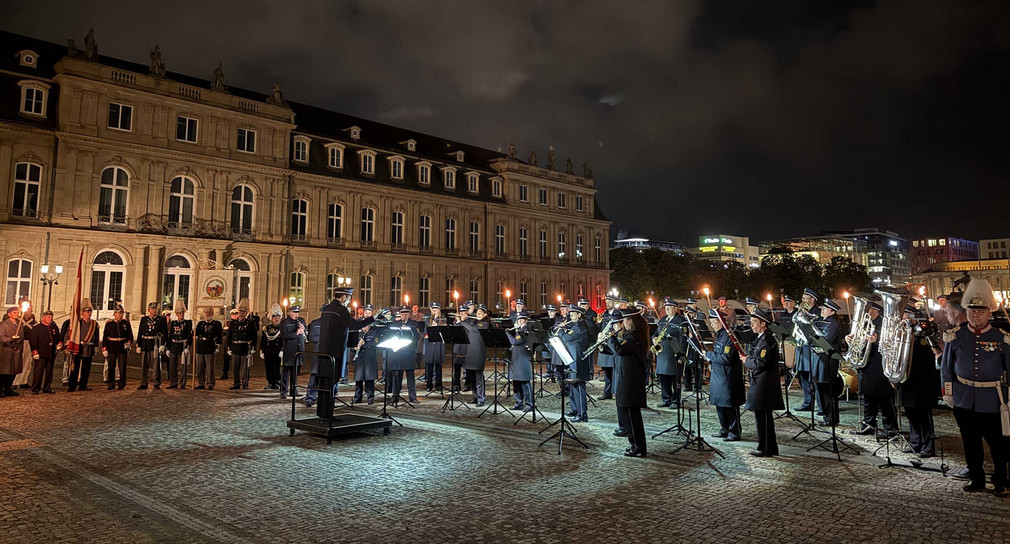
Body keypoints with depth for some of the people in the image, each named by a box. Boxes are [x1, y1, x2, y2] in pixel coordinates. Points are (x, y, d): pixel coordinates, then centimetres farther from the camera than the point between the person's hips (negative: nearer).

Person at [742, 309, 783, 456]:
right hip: (759, 382, 10)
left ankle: (765, 448, 4)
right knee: (764, 415, 15)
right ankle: (770, 448, 24)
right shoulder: (760, 338, 15)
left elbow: (761, 363, -23)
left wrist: (746, 361, -8)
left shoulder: (767, 339, -17)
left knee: (762, 415, -4)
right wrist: (747, 357, 6)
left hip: (764, 384, -10)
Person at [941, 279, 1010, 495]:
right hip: (964, 400, 2)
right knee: (970, 443, 12)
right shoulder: (955, 337, -1)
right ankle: (976, 480, 26)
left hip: (992, 401, -1)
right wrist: (948, 393, 5)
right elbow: (946, 368, 7)